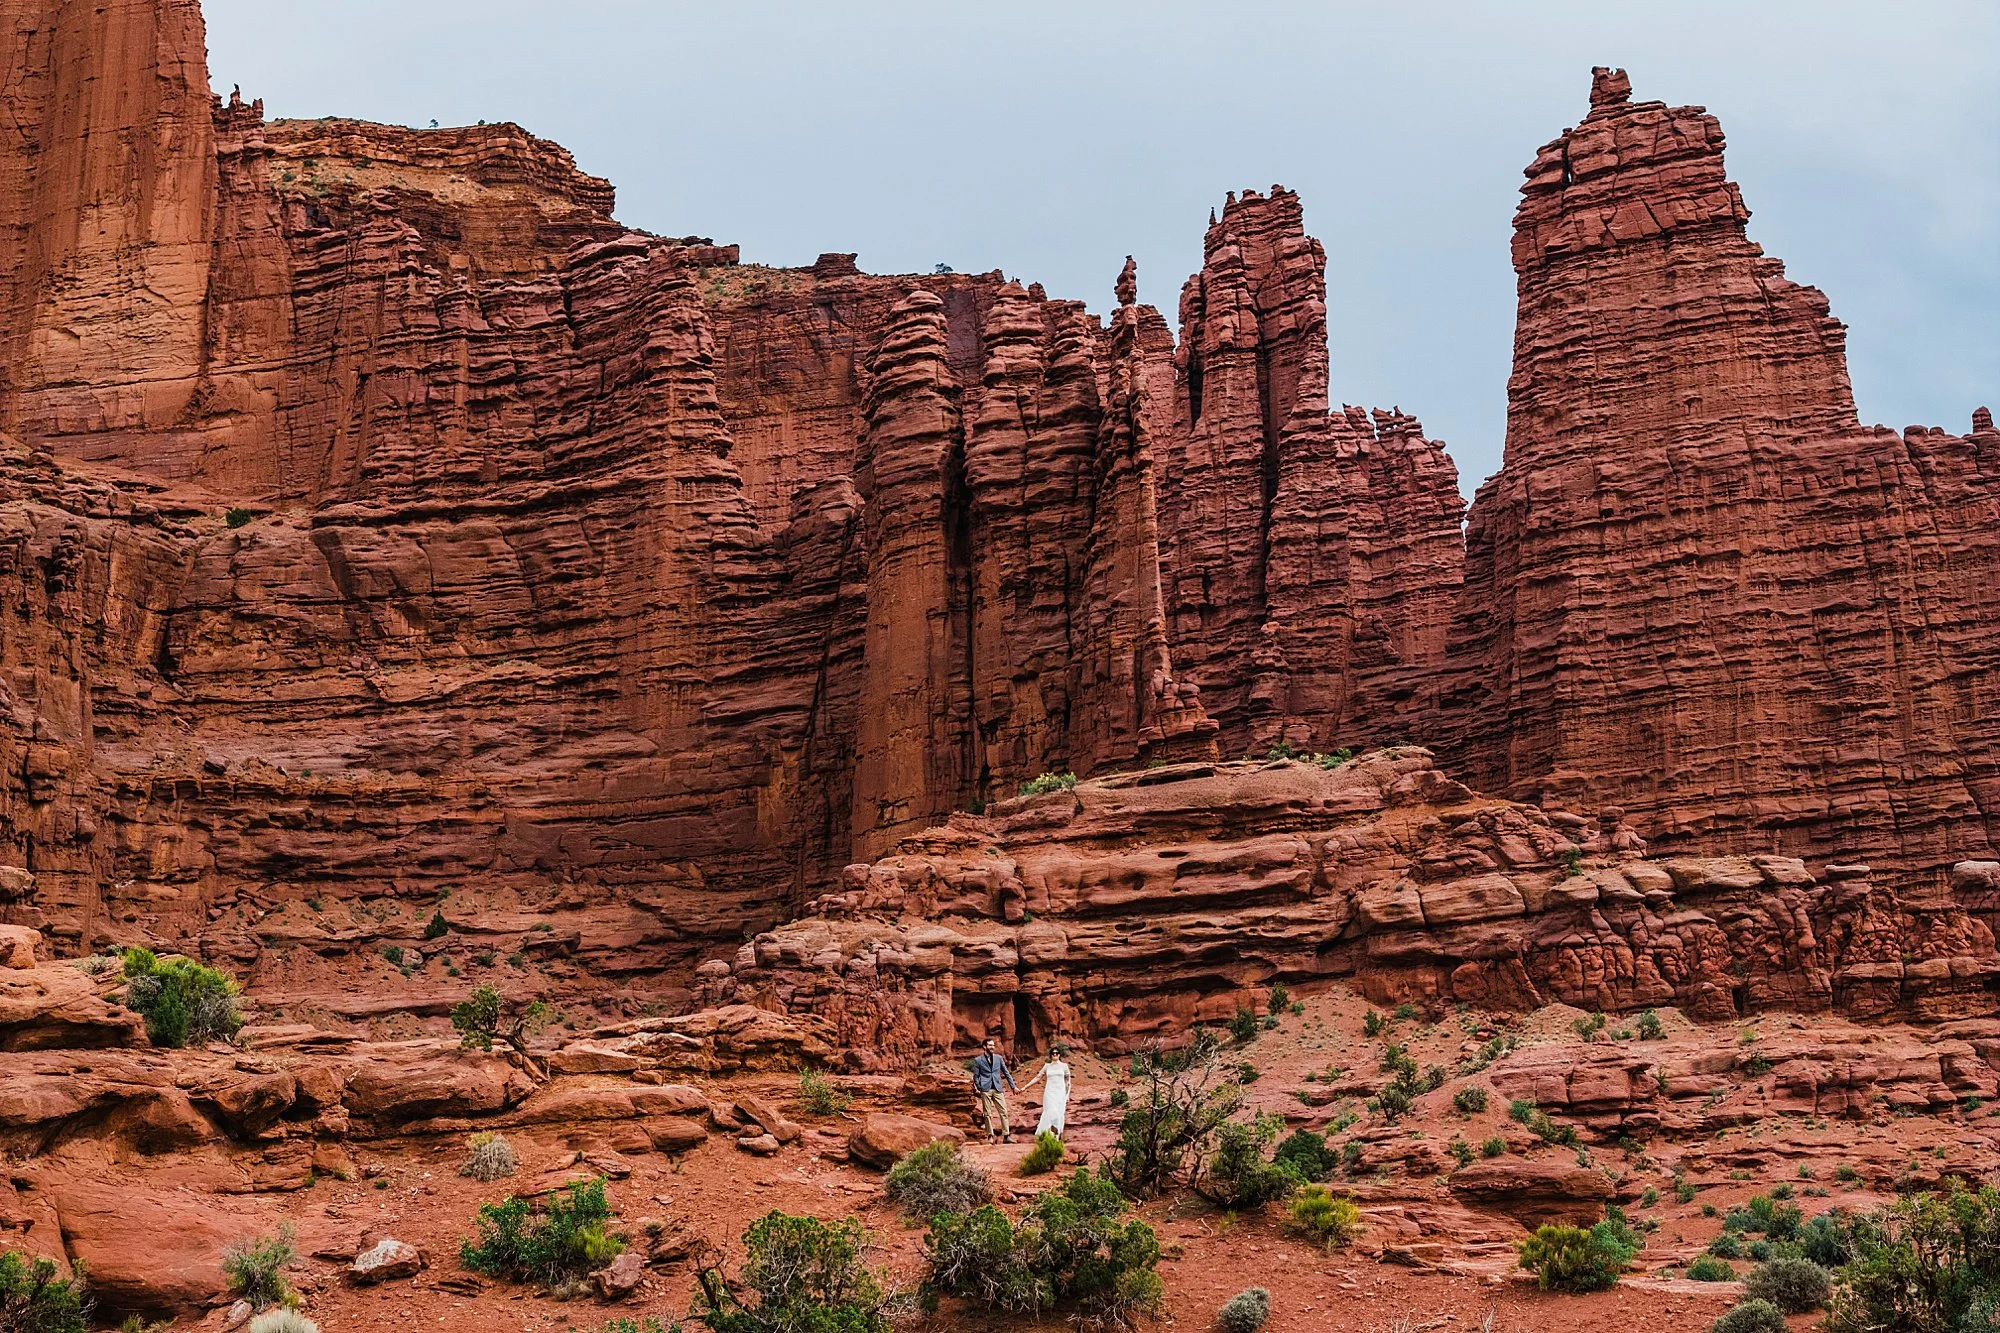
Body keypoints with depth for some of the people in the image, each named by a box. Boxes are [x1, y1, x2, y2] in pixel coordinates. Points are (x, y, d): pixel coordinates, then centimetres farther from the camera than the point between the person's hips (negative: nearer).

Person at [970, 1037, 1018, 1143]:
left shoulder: (999, 1058, 11)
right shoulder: (978, 1060, 3)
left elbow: (1006, 1073, 14)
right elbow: (976, 1076, 7)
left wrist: (1013, 1086, 12)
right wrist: (978, 1089, 3)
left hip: (997, 1089, 3)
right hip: (985, 1089, -3)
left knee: (1003, 1112, -2)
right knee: (988, 1114, 0)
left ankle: (1006, 1136, 1)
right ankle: (990, 1136, 8)